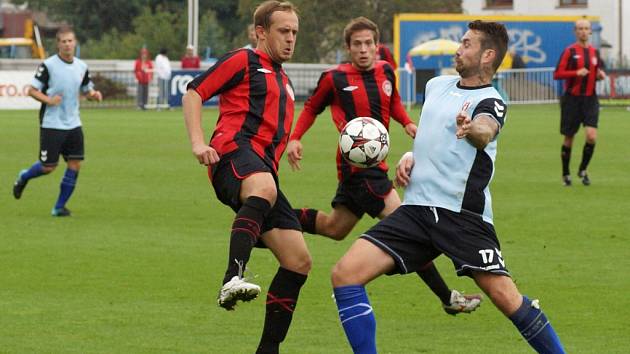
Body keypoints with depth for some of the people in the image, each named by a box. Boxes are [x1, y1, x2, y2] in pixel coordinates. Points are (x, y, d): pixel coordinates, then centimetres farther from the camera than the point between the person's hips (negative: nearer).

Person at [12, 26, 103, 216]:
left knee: (75, 164, -4)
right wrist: (48, 100, -24)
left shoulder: (81, 67, 6)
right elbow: (32, 90, -8)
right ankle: (23, 177, 31)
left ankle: (59, 207, 8)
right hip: (51, 124, -5)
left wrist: (94, 94, -5)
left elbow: (87, 90, 18)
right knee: (48, 167, -2)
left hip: (73, 124, 5)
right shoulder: (48, 65, -10)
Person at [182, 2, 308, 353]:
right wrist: (198, 142, -11)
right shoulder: (244, 61, 8)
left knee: (299, 261, 1)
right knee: (263, 189, -44)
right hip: (235, 150, -8)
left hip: (264, 170, 9)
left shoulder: (284, 81, 32)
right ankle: (233, 279, -61)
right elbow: (194, 92, 0)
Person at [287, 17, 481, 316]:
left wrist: (407, 123, 5)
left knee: (334, 228, 23)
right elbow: (312, 108, 6)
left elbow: (393, 102, 24)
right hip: (358, 165, -8)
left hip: (374, 163, 8)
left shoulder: (385, 71, 6)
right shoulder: (335, 79, -9)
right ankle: (447, 298, -8)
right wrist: (295, 139, -5)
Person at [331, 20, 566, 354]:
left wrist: (472, 130, -52)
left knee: (504, 295, -16)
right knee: (345, 273, -10)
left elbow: (485, 132, -29)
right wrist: (409, 157, 13)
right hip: (415, 209, 6)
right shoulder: (437, 85, 16)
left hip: (462, 213, -6)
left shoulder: (490, 102, -5)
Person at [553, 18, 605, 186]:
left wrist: (601, 75, 0)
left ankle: (583, 170, 8)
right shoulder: (570, 51, -4)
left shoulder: (594, 52, 10)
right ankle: (566, 174, 22)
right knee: (569, 139, 5)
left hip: (590, 99, 3)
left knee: (591, 136, -14)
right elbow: (557, 74, -9)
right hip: (572, 99, -3)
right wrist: (576, 73, -20)